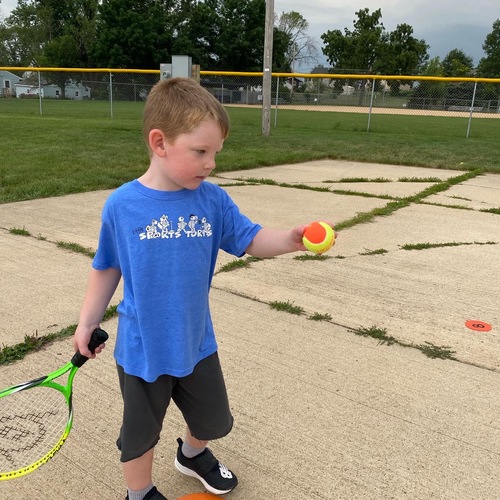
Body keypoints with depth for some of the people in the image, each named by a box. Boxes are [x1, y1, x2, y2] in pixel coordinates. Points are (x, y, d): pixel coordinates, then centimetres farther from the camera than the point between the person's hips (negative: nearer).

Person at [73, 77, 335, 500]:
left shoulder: (213, 200, -10)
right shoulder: (121, 205, -16)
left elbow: (251, 240, -8)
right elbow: (107, 268, -4)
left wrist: (291, 238, -27)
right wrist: (87, 323, 3)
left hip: (197, 344, 3)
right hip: (142, 350, -3)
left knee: (214, 420, 25)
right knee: (141, 432, 19)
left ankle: (193, 453, 59)